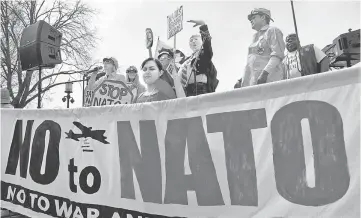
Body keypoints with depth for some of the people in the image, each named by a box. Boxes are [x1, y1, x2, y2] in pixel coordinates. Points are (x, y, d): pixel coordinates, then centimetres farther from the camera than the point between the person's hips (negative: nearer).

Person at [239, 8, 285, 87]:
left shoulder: (273, 30, 8)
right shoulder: (256, 37, 30)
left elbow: (277, 55, -7)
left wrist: (265, 73, -21)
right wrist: (241, 80, 17)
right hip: (250, 81, 7)